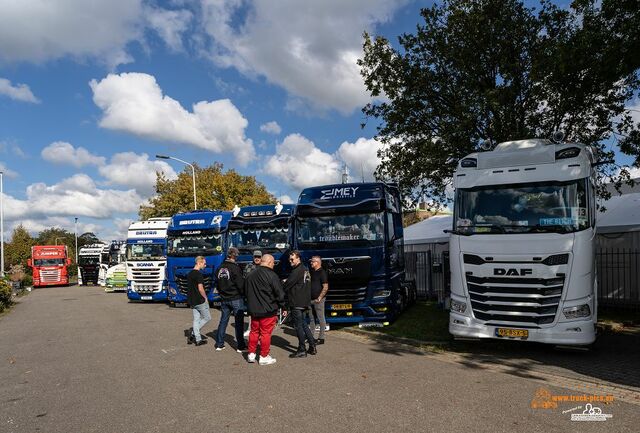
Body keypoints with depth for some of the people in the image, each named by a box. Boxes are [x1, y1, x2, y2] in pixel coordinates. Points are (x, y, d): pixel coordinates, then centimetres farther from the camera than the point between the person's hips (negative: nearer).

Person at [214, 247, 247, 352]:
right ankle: (240, 346, 5)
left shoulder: (219, 268, 6)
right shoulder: (235, 268, -16)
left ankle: (219, 344, 20)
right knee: (239, 322, 1)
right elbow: (241, 284, -15)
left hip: (224, 299, 6)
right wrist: (244, 294, 0)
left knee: (223, 321, 14)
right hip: (236, 299, -6)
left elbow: (217, 284, 14)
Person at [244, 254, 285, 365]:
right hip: (268, 310, -6)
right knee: (266, 333, 4)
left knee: (254, 331, 18)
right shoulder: (271, 276, -16)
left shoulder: (250, 275, 6)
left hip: (254, 310, 6)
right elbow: (279, 294, -13)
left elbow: (246, 292, 17)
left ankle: (251, 354, 25)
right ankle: (264, 357, 12)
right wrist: (282, 306, 2)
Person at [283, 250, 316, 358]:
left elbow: (287, 286, -15)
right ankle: (312, 347, 20)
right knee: (303, 324, 18)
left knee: (299, 326, -1)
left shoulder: (297, 271, -17)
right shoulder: (305, 269, 13)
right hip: (304, 302, 9)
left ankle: (302, 350, 6)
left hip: (296, 303, -9)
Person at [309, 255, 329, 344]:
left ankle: (321, 338, 5)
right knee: (312, 318, 14)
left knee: (321, 319, 0)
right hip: (311, 299, 8)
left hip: (318, 300, -8)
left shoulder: (322, 272, -11)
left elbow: (325, 287, -16)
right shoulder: (312, 272, 13)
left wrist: (319, 298, -16)